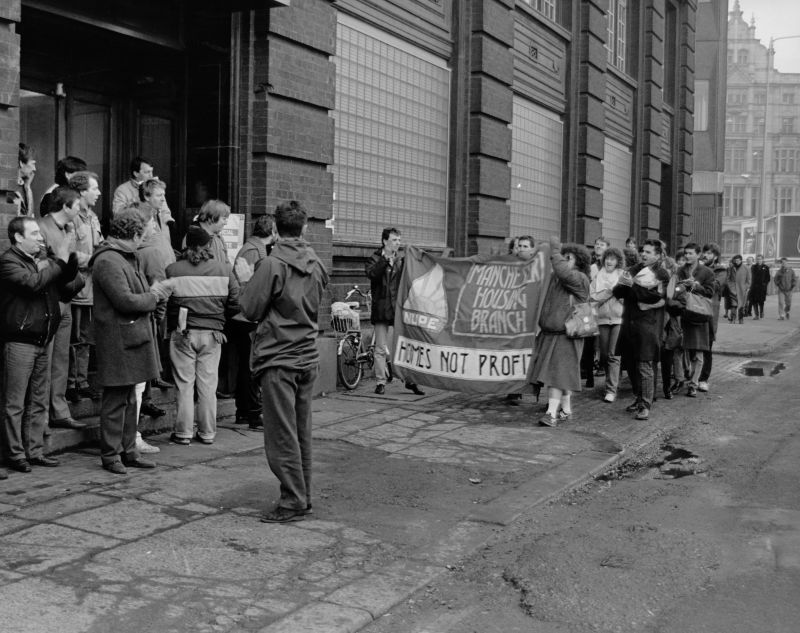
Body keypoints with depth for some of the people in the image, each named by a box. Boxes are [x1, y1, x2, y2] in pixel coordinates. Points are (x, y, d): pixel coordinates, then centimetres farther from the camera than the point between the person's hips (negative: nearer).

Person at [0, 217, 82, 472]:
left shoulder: (43, 258, 13)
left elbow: (68, 290, 12)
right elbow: (32, 283, -25)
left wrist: (68, 260, -3)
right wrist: (59, 262, -17)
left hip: (45, 340, 7)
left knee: (39, 401, 12)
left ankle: (34, 450, 20)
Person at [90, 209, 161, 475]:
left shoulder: (126, 258, 16)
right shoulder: (107, 261, -17)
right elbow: (125, 300, -22)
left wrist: (152, 292, 3)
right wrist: (153, 298, -8)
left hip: (134, 337, 10)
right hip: (118, 341, -10)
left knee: (129, 399, 16)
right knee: (116, 400, -1)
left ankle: (128, 450, 25)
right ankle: (111, 455, 9)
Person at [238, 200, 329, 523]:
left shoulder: (272, 264, -13)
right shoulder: (316, 266, 6)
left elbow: (251, 310, -10)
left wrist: (246, 280, 8)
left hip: (278, 360, -7)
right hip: (308, 357, 7)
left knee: (281, 435, 0)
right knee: (302, 433, 14)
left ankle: (293, 501, 4)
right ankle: (303, 497, 21)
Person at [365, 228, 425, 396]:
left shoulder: (402, 260, 13)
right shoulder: (375, 259, 3)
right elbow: (371, 273, -16)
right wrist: (386, 259, -20)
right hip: (381, 308, -2)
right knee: (380, 349, 2)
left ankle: (410, 380, 12)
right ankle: (380, 382, 10)